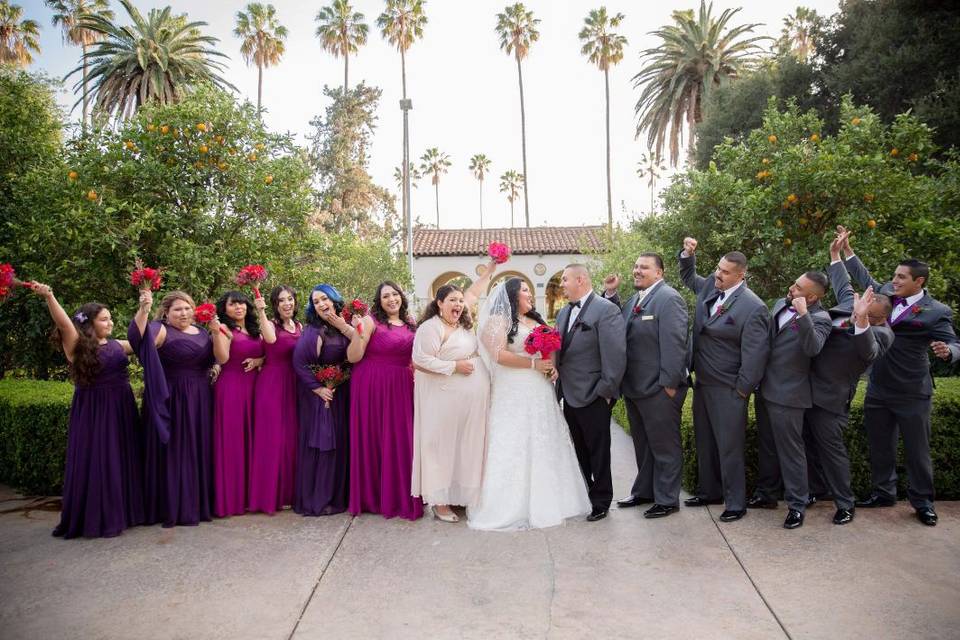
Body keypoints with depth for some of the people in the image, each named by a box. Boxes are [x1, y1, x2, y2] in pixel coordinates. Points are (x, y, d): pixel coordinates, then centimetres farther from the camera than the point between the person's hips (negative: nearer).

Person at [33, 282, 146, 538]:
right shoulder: (77, 345, -6)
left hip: (120, 409, 6)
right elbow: (64, 324, -21)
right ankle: (93, 519, 11)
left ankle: (120, 514, 22)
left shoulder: (116, 345, 10)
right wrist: (48, 297, -37)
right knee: (94, 464, 0)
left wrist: (144, 309, 14)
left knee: (121, 462, 10)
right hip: (92, 412, -5)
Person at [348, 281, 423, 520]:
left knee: (401, 441, 7)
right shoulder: (371, 321, -6)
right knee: (374, 440, 3)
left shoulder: (410, 324, 11)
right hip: (373, 388, -5)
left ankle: (401, 496, 21)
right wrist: (359, 334, -25)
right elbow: (353, 357, -11)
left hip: (402, 388, 5)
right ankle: (374, 496, 17)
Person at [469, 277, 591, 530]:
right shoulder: (498, 321, -5)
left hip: (541, 393, 7)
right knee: (515, 447, -4)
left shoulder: (536, 321, 18)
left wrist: (552, 367, 2)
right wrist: (533, 364, -17)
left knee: (544, 444, 10)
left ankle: (547, 498, 21)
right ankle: (514, 505, 5)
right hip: (514, 395, -7)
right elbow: (499, 355, -16)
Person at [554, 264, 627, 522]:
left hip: (593, 397, -7)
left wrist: (605, 391, -17)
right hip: (570, 396, 7)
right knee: (580, 451, 17)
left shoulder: (606, 309, -12)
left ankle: (601, 502, 20)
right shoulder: (563, 312, 13)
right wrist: (560, 386, 6)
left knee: (598, 452, 6)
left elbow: (615, 354, -17)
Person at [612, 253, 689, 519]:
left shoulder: (669, 298, -14)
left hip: (659, 389, -8)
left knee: (664, 446, 6)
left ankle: (667, 500, 19)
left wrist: (669, 383, -21)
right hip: (634, 387, 9)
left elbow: (674, 344, -19)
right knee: (642, 444, 21)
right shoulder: (633, 300, 13)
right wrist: (610, 294, -1)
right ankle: (644, 491, 36)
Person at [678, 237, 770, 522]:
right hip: (702, 382, 8)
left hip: (728, 390, -8)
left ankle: (735, 503, 16)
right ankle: (709, 491, 33)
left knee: (729, 447, 2)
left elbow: (754, 354, -18)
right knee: (704, 443, 18)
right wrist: (687, 254, 8)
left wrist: (742, 390, -14)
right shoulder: (709, 286, 3)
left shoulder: (753, 308, -18)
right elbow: (688, 277, 26)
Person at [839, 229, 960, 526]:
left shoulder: (936, 312, -12)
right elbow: (865, 279, 20)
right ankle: (883, 492, 30)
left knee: (917, 450, 8)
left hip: (912, 394, -5)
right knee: (879, 447, 15)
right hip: (878, 389, 5)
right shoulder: (886, 293, 2)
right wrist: (846, 249, 19)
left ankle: (922, 501, 24)